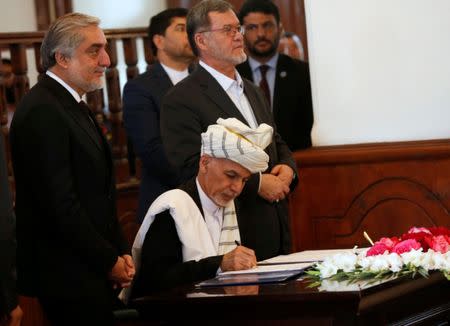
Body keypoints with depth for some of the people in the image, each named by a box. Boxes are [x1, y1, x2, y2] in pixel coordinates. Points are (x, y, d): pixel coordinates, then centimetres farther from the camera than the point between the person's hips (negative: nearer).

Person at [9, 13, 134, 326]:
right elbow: (61, 203, -19)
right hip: (68, 276, -9)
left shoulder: (75, 106, 16)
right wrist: (110, 261, -11)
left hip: (96, 273, 9)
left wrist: (122, 252, 8)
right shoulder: (42, 111, -15)